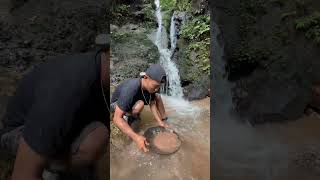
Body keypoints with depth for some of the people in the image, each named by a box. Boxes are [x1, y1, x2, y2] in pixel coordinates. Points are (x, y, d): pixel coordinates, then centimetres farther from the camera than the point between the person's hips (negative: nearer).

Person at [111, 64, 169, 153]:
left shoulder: (151, 86, -21)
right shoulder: (130, 89, -42)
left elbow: (152, 104, -7)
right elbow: (116, 119, -42)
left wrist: (159, 122, -18)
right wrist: (136, 137, -49)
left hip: (134, 100, 6)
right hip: (117, 104, -6)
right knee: (139, 105, -36)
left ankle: (164, 119, 11)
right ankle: (128, 116, -6)